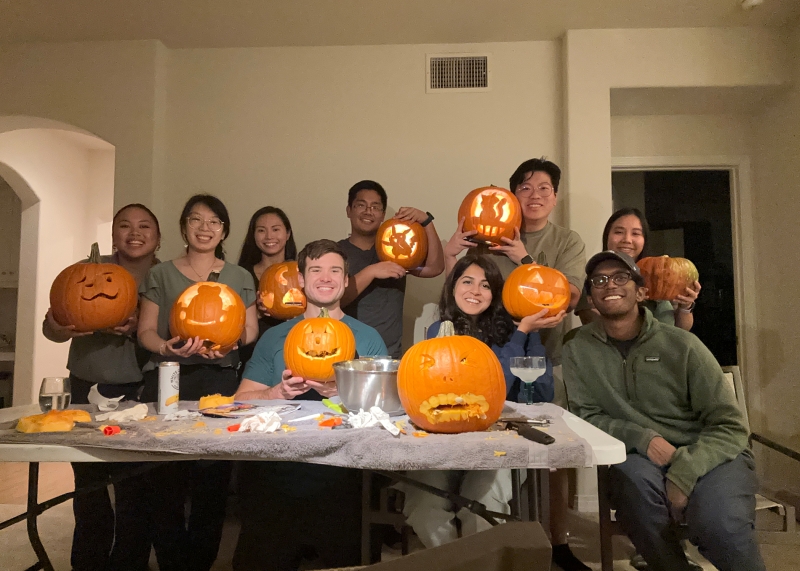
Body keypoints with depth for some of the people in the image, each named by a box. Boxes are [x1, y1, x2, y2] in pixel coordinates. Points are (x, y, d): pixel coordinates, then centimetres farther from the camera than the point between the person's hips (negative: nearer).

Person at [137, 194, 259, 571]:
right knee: (165, 481, -1)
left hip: (219, 381, 0)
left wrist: (230, 342, -11)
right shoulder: (161, 275, 11)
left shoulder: (240, 277, 12)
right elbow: (146, 330, 7)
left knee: (211, 483, 2)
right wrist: (166, 347, -14)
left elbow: (251, 329, 10)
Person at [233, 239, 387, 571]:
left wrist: (342, 393, -16)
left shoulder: (368, 338, 8)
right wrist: (279, 392, -12)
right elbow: (241, 399, 7)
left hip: (342, 475, -1)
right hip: (277, 473, 2)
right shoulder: (274, 338, 12)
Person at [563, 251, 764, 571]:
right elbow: (586, 416, 1)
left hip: (711, 455, -1)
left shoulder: (681, 345, -7)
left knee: (720, 524, -30)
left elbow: (730, 427, -5)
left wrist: (683, 473, -21)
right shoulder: (578, 350, -2)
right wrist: (642, 438, -18)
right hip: (641, 459, 2)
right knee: (636, 479, -32)